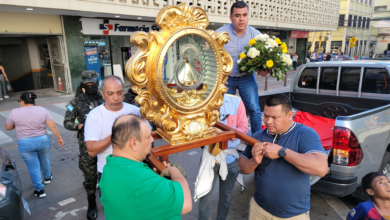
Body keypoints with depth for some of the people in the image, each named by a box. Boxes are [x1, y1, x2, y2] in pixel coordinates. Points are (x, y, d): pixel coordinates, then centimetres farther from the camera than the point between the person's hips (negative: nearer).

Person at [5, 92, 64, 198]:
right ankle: (47, 177, 45)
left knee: (33, 167, 8)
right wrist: (59, 137, 1)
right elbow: (53, 126, -7)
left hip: (25, 144, -2)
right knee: (44, 160, 25)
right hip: (43, 140, 2)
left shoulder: (14, 112, -6)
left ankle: (40, 190, 13)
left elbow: (8, 127, 8)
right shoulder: (42, 110, -4)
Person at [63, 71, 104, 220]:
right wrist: (79, 126, -18)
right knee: (90, 175, 8)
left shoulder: (103, 99, 0)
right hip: (87, 144, -1)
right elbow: (67, 123, 0)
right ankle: (92, 204, 27)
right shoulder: (76, 102, -4)